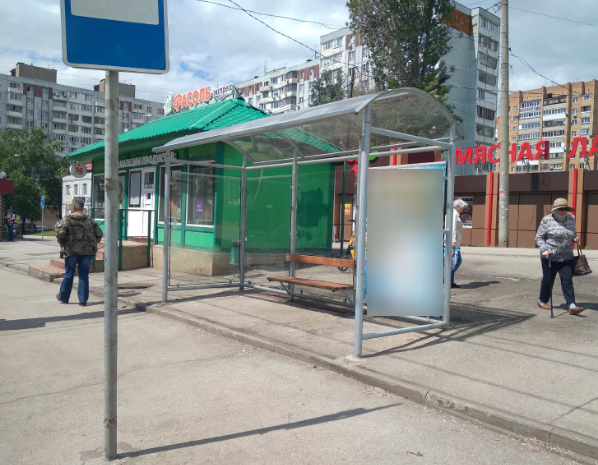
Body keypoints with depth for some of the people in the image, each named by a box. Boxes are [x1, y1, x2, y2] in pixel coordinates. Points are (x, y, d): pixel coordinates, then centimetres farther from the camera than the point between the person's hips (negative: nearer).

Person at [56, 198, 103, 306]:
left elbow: (61, 234, -16)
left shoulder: (67, 220, -5)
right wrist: (93, 244, 15)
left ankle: (63, 296, 26)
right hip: (87, 251, 2)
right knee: (84, 275, 6)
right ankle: (83, 299, 6)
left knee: (69, 274, 12)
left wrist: (63, 244, 1)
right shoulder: (89, 220, 6)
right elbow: (99, 234, 3)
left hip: (72, 250, -2)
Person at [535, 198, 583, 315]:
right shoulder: (547, 220, -8)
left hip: (567, 257, 4)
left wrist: (574, 238, 1)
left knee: (567, 281, -3)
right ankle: (542, 301, 28)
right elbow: (539, 237, -5)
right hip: (550, 257, -3)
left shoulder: (571, 219, 6)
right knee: (548, 280, 9)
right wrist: (544, 249, -19)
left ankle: (572, 306, -6)